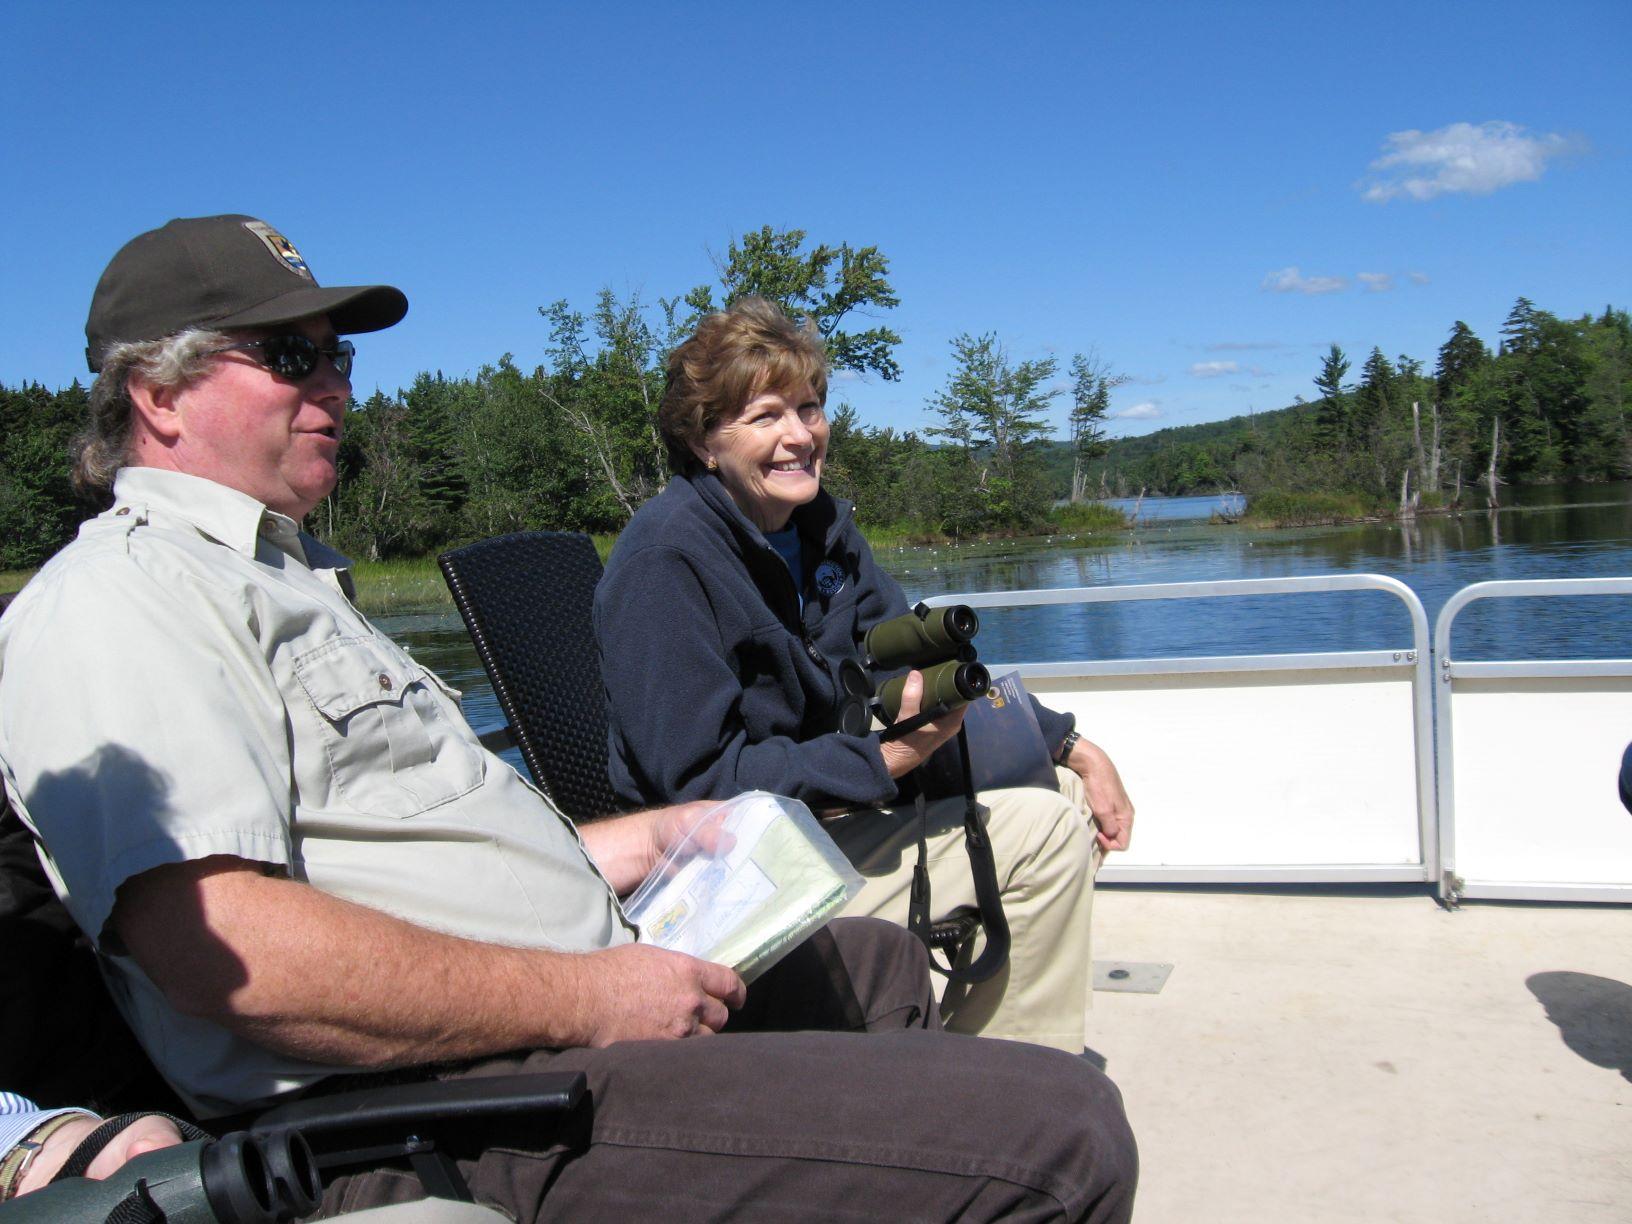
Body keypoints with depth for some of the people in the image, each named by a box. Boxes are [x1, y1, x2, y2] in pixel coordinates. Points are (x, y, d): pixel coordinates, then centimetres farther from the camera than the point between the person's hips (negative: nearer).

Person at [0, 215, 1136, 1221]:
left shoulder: (291, 577, 24)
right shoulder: (116, 600, -10)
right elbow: (221, 945, -25)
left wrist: (647, 841, 17)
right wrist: (581, 1000, -21)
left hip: (581, 1006, 11)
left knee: (876, 957, 33)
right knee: (1064, 1129, -19)